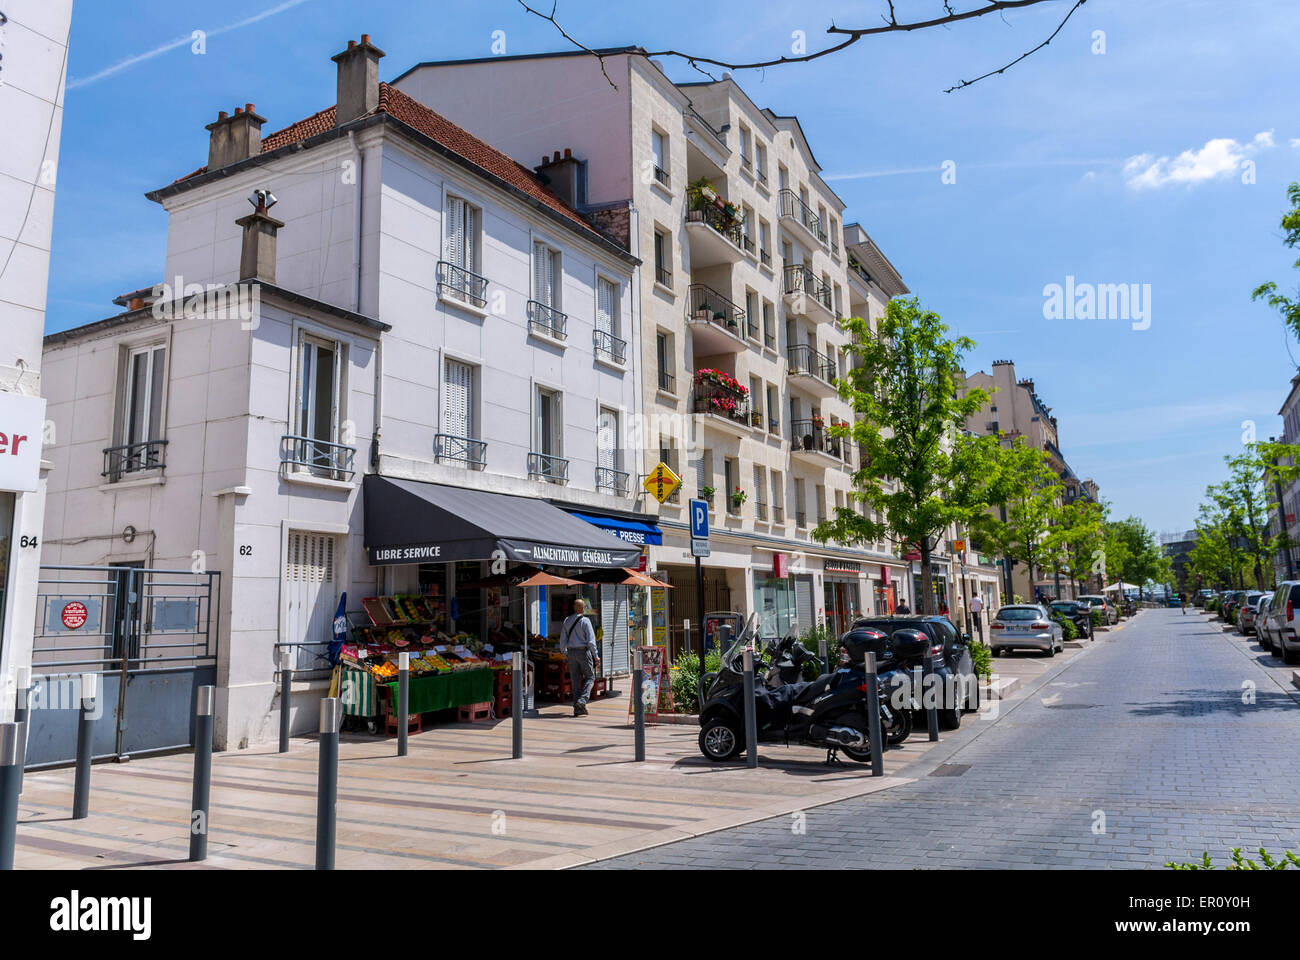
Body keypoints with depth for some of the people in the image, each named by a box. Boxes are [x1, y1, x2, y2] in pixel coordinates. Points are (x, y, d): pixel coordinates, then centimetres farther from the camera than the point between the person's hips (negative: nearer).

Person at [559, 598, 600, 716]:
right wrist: (596, 656, -9)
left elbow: (562, 639, 10)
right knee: (590, 677, 8)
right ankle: (582, 700, -12)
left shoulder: (567, 620, 7)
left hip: (571, 652, 5)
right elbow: (591, 640, -13)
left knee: (575, 680, 9)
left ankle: (578, 708, 9)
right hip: (583, 651, -5)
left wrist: (564, 652, 23)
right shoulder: (585, 621, -9)